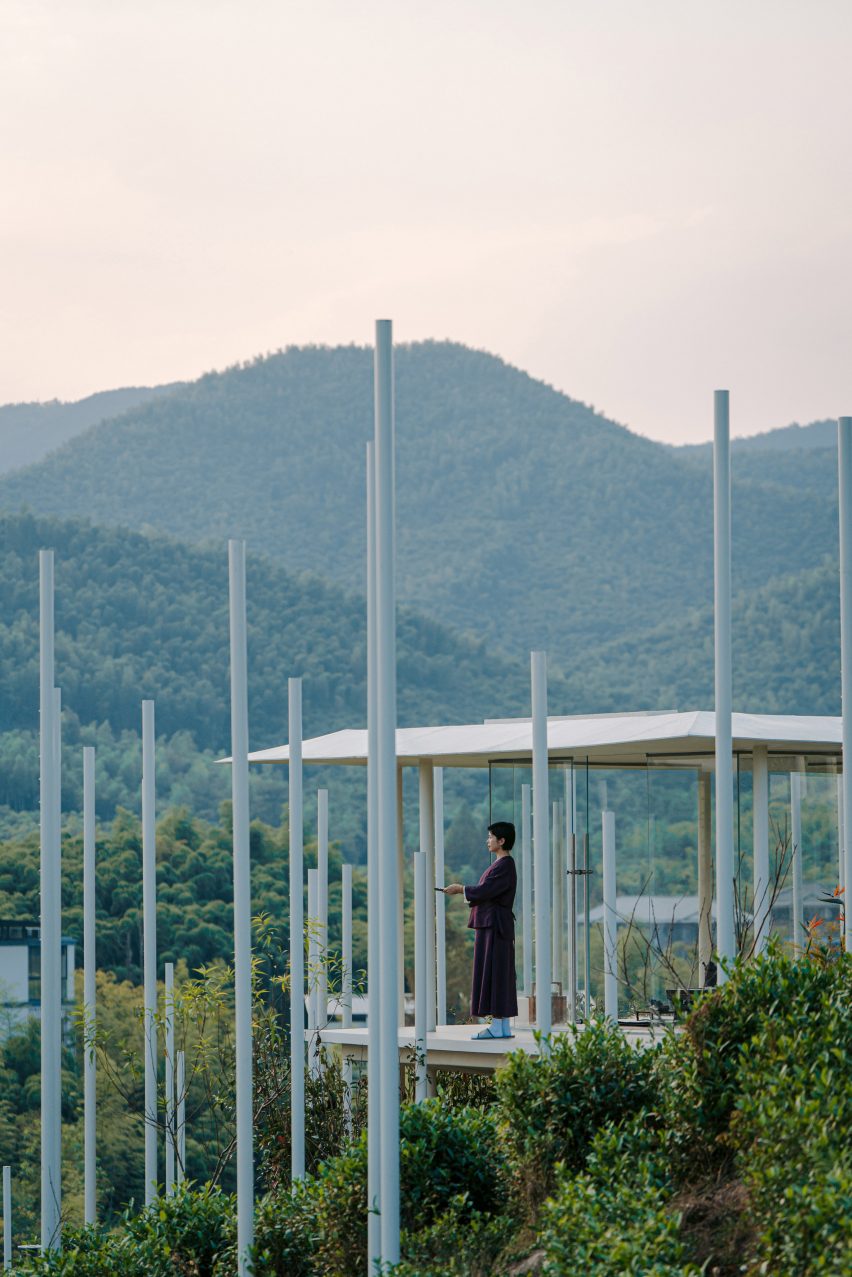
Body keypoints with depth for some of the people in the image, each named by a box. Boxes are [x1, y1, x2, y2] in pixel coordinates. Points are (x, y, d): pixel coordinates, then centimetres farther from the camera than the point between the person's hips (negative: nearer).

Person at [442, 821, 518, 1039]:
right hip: (490, 924, 10)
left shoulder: (505, 866, -14)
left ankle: (498, 1026, -10)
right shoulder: (501, 864, 17)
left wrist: (461, 889, -4)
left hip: (494, 925, -10)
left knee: (493, 974, -9)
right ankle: (504, 1027, 9)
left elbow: (485, 891, -18)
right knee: (501, 975, 8)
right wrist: (462, 890, 12)